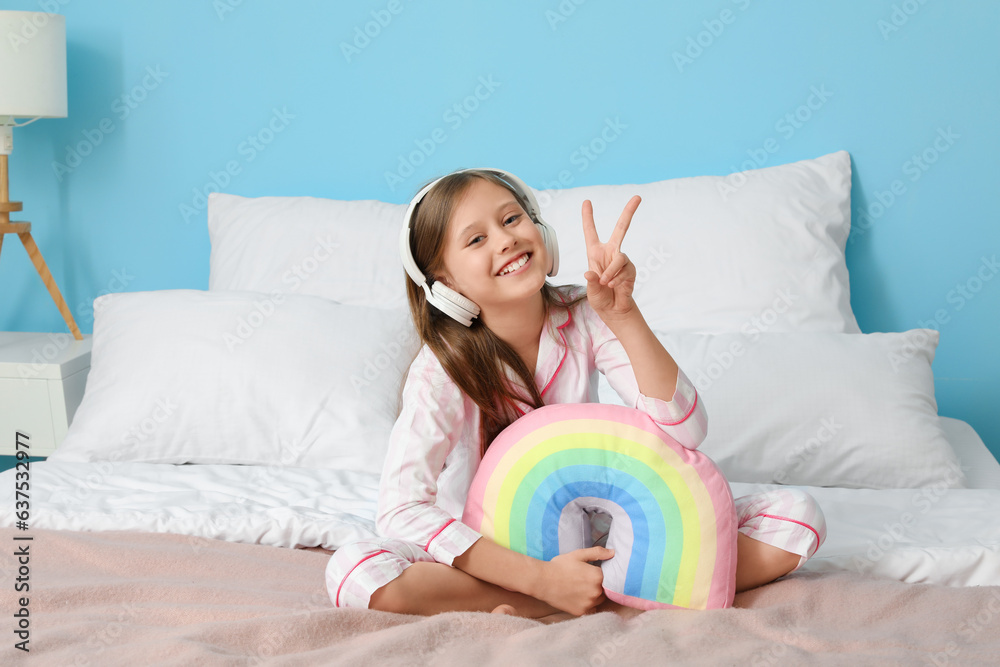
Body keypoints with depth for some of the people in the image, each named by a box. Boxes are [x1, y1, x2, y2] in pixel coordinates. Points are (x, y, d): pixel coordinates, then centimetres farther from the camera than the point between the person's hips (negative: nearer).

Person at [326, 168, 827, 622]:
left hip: (597, 537, 3)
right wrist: (540, 577, -36)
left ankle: (596, 600, -24)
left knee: (797, 515, -13)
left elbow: (683, 433, -19)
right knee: (352, 571, -34)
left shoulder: (584, 319, -10)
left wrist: (623, 314, -30)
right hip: (493, 551, -2)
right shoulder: (443, 368, -17)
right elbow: (402, 509, -29)